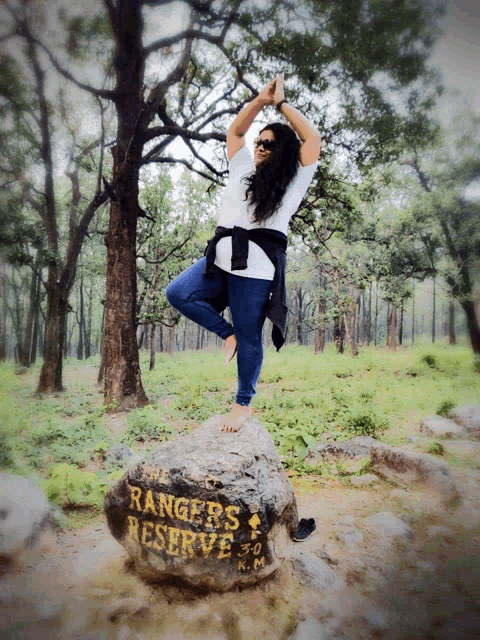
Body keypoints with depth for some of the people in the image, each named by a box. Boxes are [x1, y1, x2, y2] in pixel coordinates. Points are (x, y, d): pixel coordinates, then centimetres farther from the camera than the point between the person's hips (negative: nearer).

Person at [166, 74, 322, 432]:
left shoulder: (293, 181, 8)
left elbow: (313, 139, 1)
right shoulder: (244, 170, 22)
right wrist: (261, 100, 18)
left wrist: (282, 103, 9)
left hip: (257, 267, -5)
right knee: (178, 293, -10)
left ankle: (244, 404, 13)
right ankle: (228, 334, 7)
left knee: (249, 338, -2)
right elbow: (235, 131, 28)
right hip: (222, 258, 6)